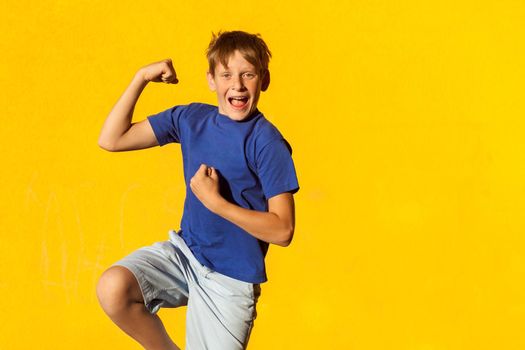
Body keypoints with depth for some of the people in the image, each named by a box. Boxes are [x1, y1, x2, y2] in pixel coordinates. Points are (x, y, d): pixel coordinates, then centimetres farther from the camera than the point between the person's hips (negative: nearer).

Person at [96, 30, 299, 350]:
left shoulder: (267, 142, -16)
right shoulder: (190, 119, 1)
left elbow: (283, 231, -19)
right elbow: (111, 140, 2)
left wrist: (215, 202, -24)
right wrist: (141, 79, -5)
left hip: (230, 279, -4)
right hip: (185, 251, 4)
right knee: (112, 288, -22)